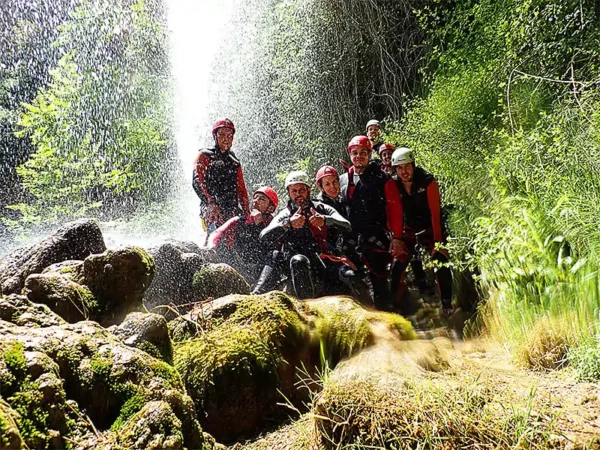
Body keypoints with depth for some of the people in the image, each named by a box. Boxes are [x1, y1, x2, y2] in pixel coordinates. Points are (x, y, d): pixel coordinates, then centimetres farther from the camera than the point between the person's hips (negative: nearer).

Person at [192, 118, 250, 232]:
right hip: (212, 209, -4)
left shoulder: (234, 162, 26)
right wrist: (210, 203, -20)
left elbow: (241, 188, 24)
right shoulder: (204, 156, 10)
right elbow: (197, 181, -5)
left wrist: (246, 212, 10)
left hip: (233, 210, 4)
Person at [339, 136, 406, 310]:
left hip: (376, 239, -4)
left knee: (380, 281, -1)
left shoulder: (382, 178, 2)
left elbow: (395, 209, -3)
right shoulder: (342, 180, 13)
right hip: (350, 241, 4)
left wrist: (397, 238, -9)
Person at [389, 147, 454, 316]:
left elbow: (435, 213, -20)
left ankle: (447, 304, -5)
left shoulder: (427, 181, -19)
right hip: (409, 229, 2)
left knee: (441, 264, -16)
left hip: (430, 228, -2)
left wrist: (438, 240, -23)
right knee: (397, 266, -8)